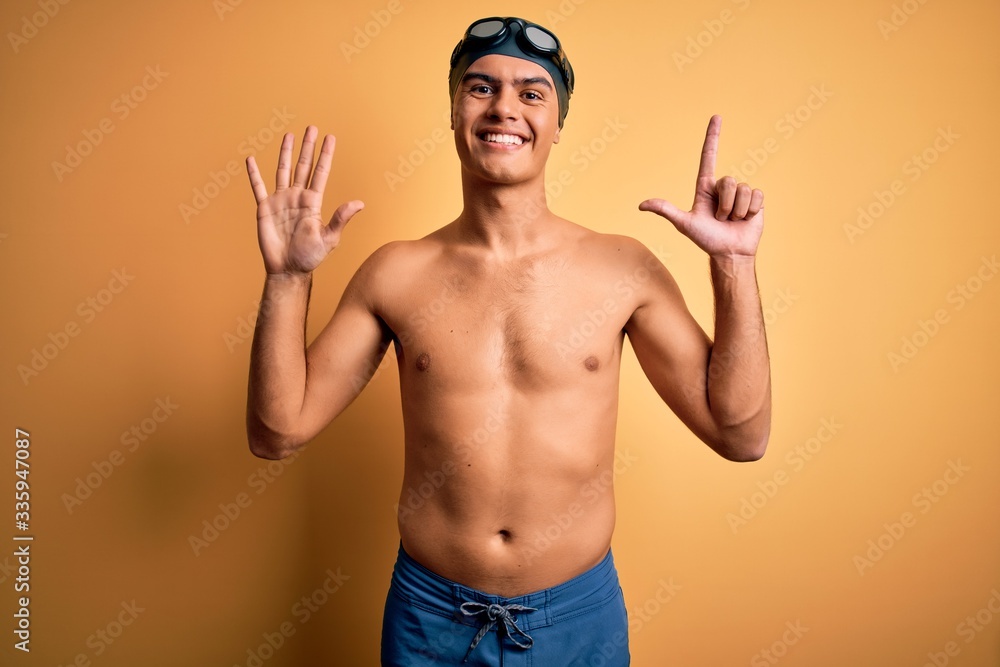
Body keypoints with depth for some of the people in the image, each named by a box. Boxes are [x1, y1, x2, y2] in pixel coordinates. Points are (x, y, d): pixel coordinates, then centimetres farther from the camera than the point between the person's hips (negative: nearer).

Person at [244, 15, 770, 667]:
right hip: (430, 615, 0)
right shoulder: (395, 274, -7)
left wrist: (734, 263, -14)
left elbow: (741, 434, -7)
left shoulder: (622, 268, -8)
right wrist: (288, 277, -15)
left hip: (579, 614, 1)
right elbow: (277, 432, -4)